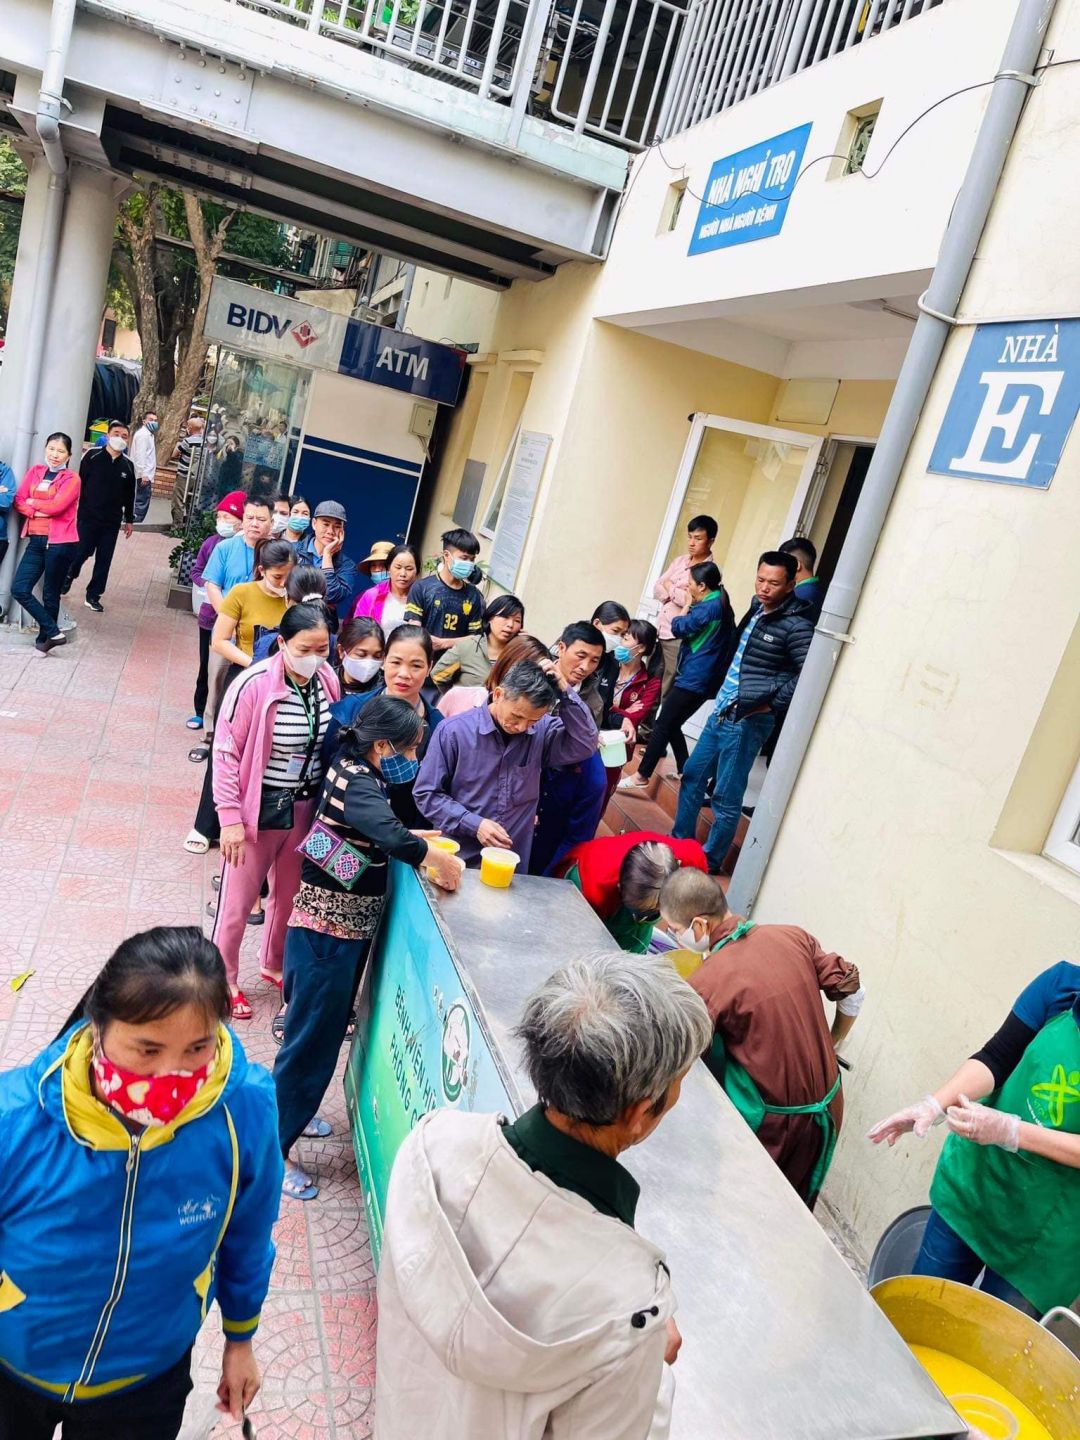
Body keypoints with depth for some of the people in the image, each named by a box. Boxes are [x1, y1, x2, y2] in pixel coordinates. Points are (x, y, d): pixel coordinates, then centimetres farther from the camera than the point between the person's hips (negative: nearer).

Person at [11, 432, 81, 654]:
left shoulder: (72, 479, -4)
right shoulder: (35, 471, 11)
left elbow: (56, 506, -17)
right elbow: (19, 500, 5)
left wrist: (33, 502, -2)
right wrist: (38, 511, -13)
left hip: (60, 542, -5)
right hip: (36, 541, 5)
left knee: (50, 594, 5)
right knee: (19, 590, -3)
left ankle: (43, 639, 20)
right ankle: (54, 632, 5)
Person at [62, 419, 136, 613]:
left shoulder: (128, 465, 5)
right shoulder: (92, 456, -5)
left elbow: (129, 495, 12)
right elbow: (79, 485, -5)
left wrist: (129, 520, 13)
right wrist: (75, 510, -7)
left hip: (112, 522, 3)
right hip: (88, 517, -3)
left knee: (104, 560, 5)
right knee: (81, 552, 2)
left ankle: (93, 596, 16)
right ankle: (68, 577, 33)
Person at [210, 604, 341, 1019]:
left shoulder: (328, 681, -6)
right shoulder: (254, 685, -21)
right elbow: (226, 754, -15)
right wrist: (230, 818, -15)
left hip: (306, 807, 5)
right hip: (261, 808, -5)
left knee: (290, 893, 21)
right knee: (238, 901, 11)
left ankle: (273, 964, 45)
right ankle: (224, 979, 33)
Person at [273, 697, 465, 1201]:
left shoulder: (351, 770, 5)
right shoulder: (359, 783, -23)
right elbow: (391, 837, -40)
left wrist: (419, 841, 6)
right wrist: (440, 860, -26)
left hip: (340, 926, 9)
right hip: (329, 929, -9)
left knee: (324, 1026, 23)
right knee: (313, 1035, 2)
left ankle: (288, 1108, 41)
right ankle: (272, 1146, 15)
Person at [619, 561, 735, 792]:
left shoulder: (709, 608, -18)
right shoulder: (719, 604, 12)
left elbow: (678, 628, -12)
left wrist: (688, 603, 1)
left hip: (694, 680, -10)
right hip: (694, 676, 10)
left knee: (663, 725, -6)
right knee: (671, 724, 16)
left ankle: (642, 776, -2)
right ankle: (685, 771, 24)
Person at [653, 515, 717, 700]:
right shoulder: (679, 561, 11)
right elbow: (657, 589, 9)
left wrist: (670, 587, -7)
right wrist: (677, 593, -11)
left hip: (679, 638, -6)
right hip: (659, 631, 6)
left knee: (665, 693, -1)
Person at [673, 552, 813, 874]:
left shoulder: (796, 625, -15)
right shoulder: (756, 609, 9)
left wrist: (772, 705, -16)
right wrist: (721, 695, 13)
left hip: (747, 721, -8)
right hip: (722, 712, 9)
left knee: (726, 797, 1)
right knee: (692, 776, 18)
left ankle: (708, 862, 17)